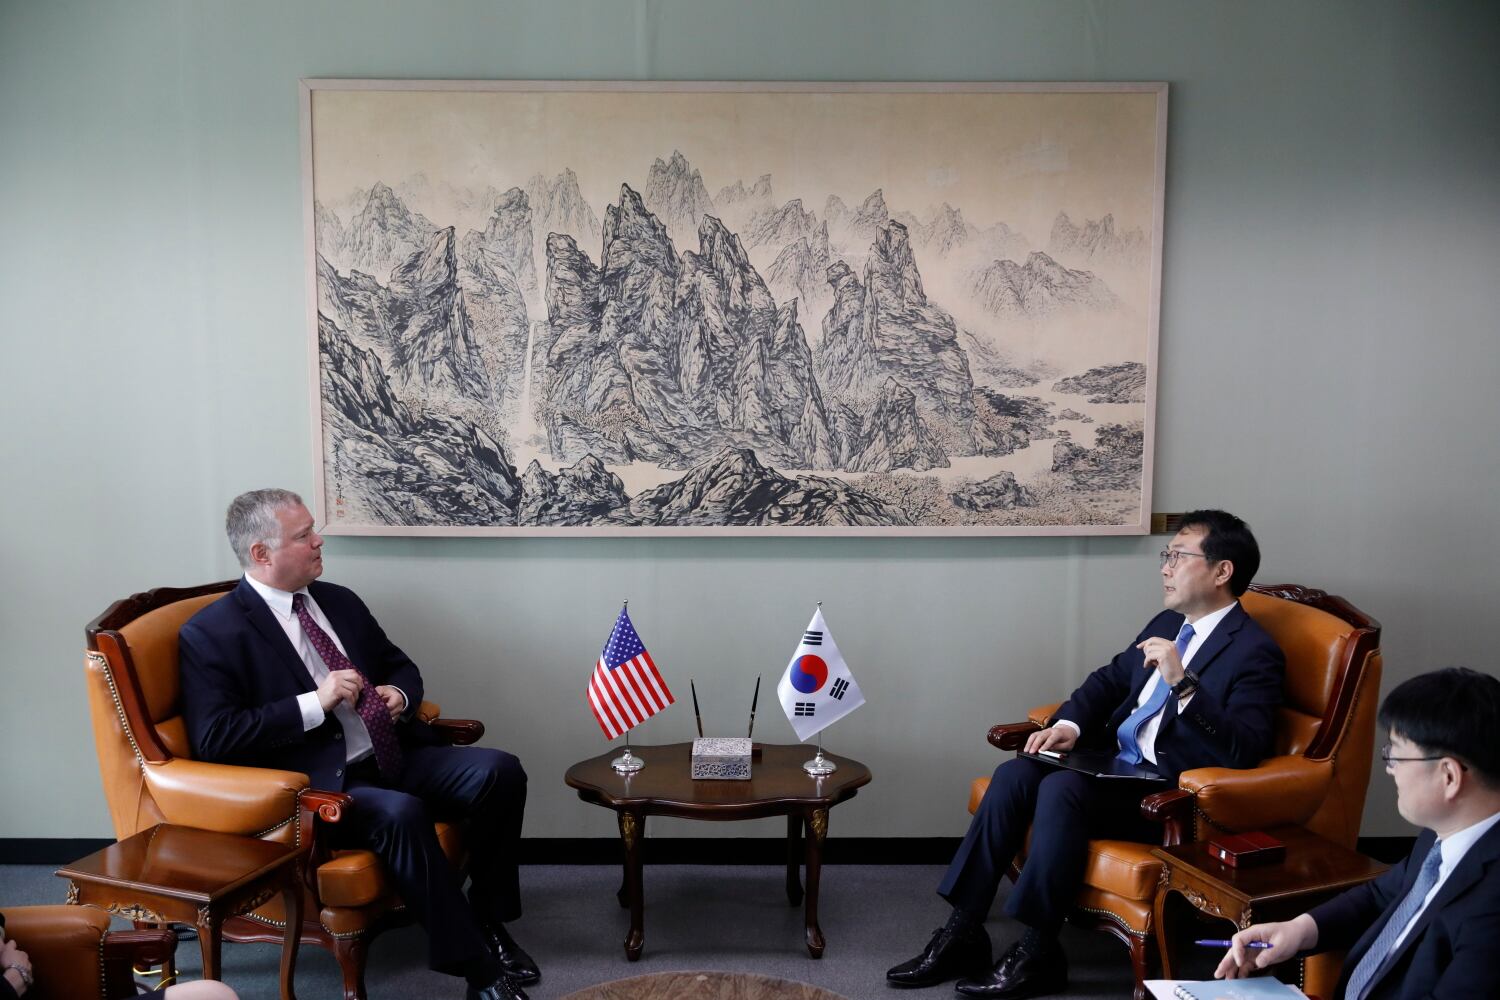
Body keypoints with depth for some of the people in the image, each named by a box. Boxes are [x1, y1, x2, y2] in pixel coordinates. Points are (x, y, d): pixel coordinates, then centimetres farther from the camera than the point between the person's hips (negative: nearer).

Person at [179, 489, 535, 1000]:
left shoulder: (339, 601, 14)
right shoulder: (211, 633, -5)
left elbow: (402, 667, 24)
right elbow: (214, 739, -14)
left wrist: (400, 695, -1)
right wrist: (314, 703, -18)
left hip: (394, 759, 7)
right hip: (317, 787, -6)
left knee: (499, 771, -16)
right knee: (400, 814, -35)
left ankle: (489, 921, 0)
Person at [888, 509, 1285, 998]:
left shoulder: (1255, 652, -12)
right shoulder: (1167, 623, 13)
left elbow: (1243, 751, -24)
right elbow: (1110, 679, 20)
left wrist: (1182, 683, -34)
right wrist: (1069, 724, 0)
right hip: (1115, 763, 8)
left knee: (1062, 788, -30)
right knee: (1014, 774, -14)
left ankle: (1038, 952, -18)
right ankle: (964, 931, -12)